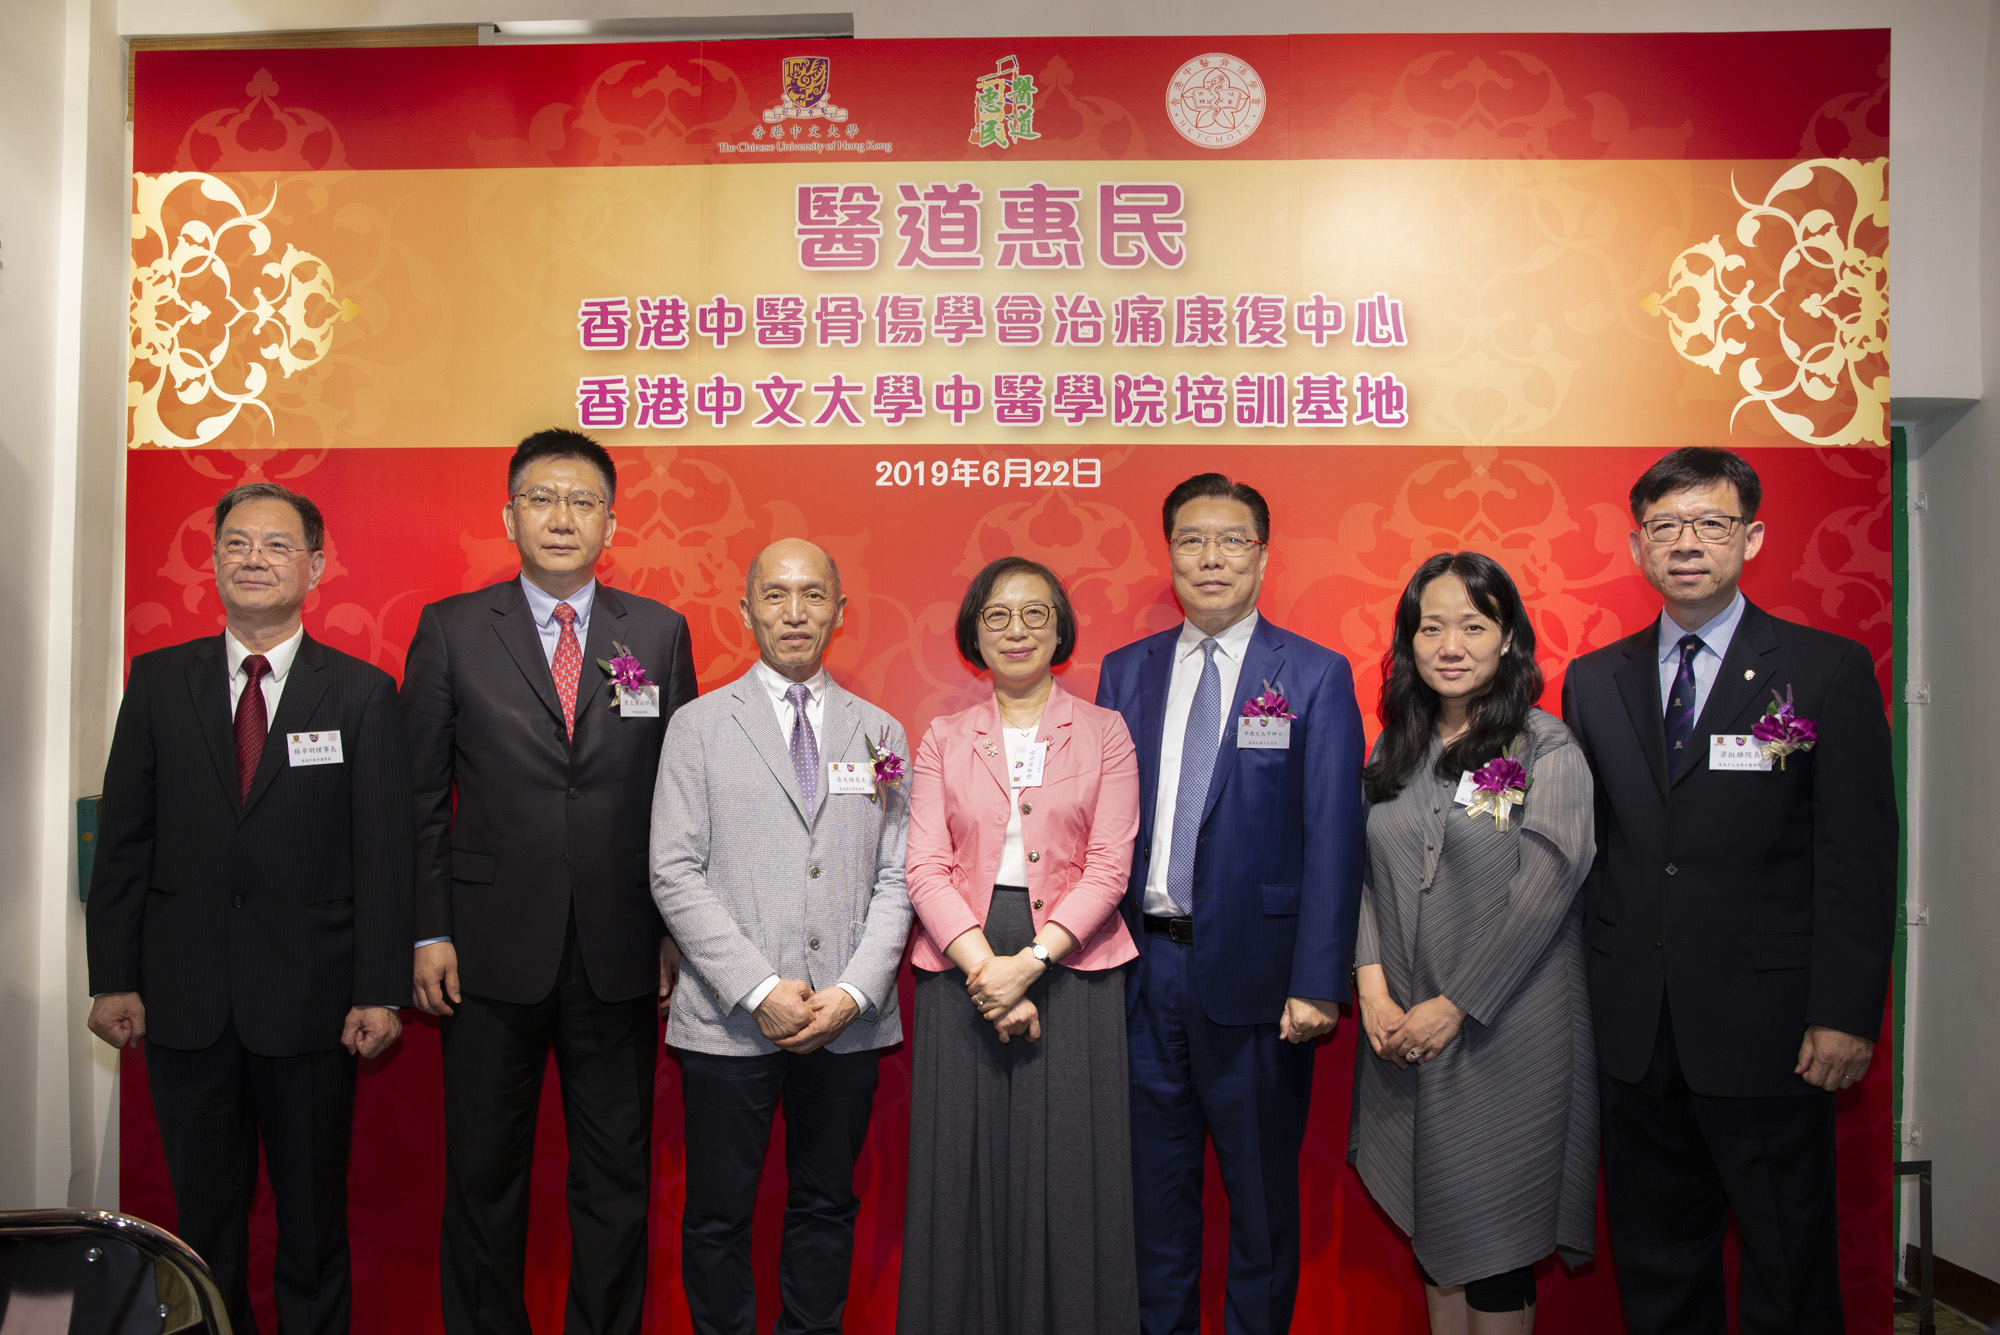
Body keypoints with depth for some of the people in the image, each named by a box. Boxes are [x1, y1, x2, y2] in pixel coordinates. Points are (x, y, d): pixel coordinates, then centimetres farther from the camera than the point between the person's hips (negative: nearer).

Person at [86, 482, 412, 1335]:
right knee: (204, 1215, 15)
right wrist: (112, 977, 0)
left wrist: (381, 992, -9)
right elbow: (123, 838, 5)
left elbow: (384, 853, -5)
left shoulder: (363, 695, -2)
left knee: (313, 1218, 11)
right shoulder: (158, 681, 5)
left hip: (308, 1002, -2)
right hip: (184, 999, 2)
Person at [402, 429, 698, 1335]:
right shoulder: (451, 630, 2)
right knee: (483, 1175, 12)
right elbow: (421, 794, 2)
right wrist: (428, 933, -3)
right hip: (492, 952, 0)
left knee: (616, 1179, 11)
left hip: (620, 953, 1)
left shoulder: (659, 632, 4)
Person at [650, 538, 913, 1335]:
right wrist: (760, 989, -13)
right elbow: (675, 875, -4)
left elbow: (896, 879, 6)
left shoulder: (880, 733, 9)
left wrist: (852, 992, -7)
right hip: (729, 1021, -2)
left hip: (848, 1023, 2)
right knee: (717, 1215, 7)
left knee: (827, 1207, 13)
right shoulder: (698, 726, 2)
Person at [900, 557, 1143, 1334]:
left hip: (1071, 968, -1)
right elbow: (925, 867, 0)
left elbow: (1108, 868, -3)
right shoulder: (944, 740, 9)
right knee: (963, 1169, 5)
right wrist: (984, 965, -14)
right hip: (963, 970, 1)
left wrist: (1030, 962, -14)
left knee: (1067, 1173, 2)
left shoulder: (1104, 733, 5)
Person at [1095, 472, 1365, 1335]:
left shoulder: (1316, 677, -4)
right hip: (1143, 969, 3)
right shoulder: (1125, 672, 8)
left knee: (1262, 1192, 12)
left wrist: (1316, 982, -13)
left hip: (1252, 973, -3)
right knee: (1155, 1186, 16)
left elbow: (1332, 839, -8)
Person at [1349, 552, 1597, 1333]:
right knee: (1432, 1225, 13)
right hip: (1404, 1031, 5)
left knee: (1491, 1235, 3)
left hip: (1503, 1028, -5)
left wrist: (1455, 1006, -14)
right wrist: (1374, 990, -6)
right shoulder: (1394, 752, 10)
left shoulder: (1547, 748, -6)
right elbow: (1365, 875, 7)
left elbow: (1543, 892, -13)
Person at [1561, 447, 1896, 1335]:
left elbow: (1859, 856, -6)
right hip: (1632, 1028, 3)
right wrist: (1579, 992, 3)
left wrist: (1846, 1014, -11)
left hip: (1764, 1029, -3)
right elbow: (1583, 849, 8)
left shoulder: (1830, 671, -2)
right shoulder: (1592, 681, 8)